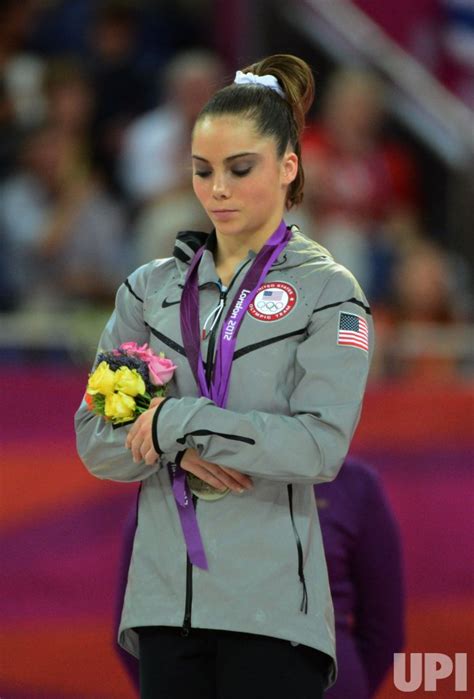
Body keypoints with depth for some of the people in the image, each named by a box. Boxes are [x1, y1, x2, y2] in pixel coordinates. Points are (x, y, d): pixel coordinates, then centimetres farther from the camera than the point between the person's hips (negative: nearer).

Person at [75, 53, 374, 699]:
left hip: (272, 607, -4)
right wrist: (182, 454, -10)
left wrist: (178, 421, -11)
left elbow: (322, 446, -12)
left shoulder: (329, 292, 1)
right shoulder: (151, 289, 13)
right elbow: (95, 440, 8)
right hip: (164, 597, 4)